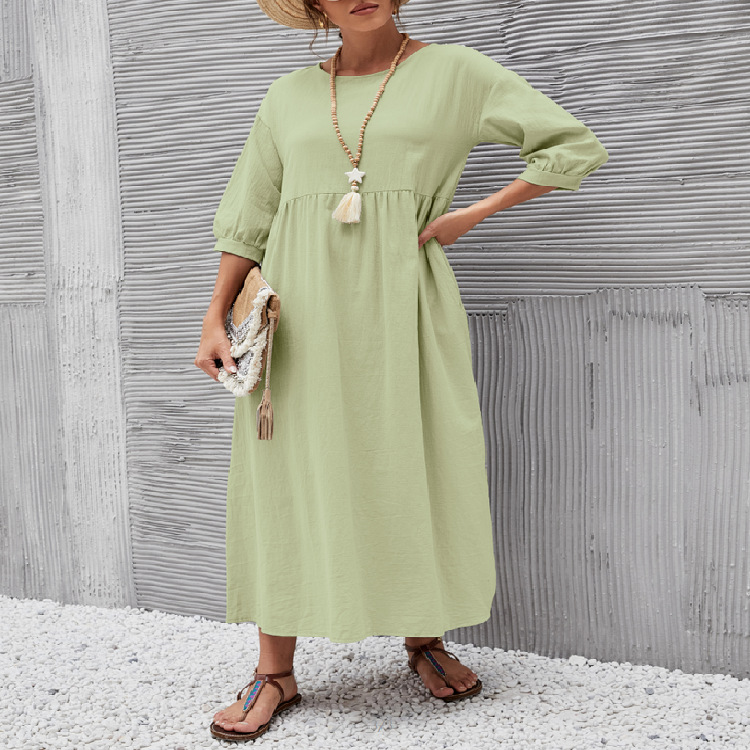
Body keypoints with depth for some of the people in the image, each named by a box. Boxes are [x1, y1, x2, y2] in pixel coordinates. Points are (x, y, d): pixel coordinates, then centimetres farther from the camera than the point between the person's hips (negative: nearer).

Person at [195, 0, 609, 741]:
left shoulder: (454, 73, 6)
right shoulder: (288, 96, 13)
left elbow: (576, 146, 5)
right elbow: (247, 217, 14)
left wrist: (474, 213, -2)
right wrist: (214, 319, 6)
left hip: (399, 299, -2)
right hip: (300, 303, 2)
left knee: (415, 470, 2)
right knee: (285, 476, 1)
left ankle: (424, 640, 24)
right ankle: (274, 672, 11)